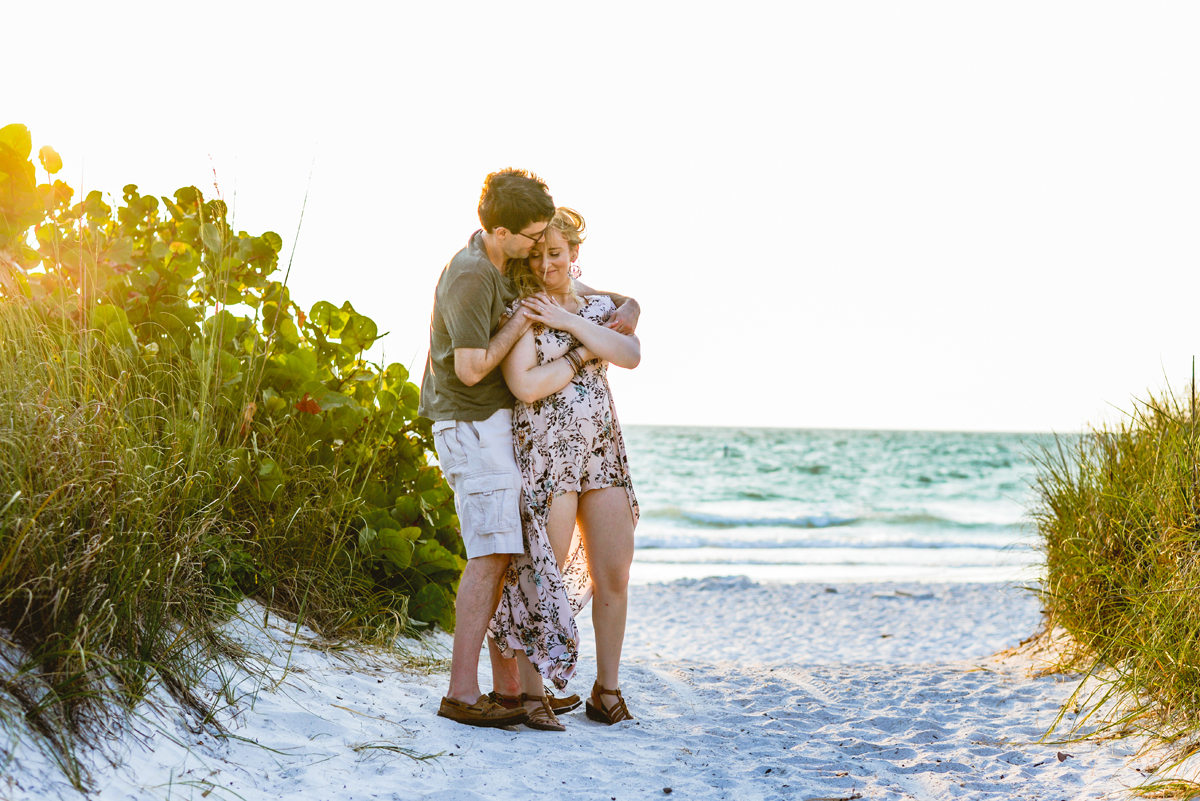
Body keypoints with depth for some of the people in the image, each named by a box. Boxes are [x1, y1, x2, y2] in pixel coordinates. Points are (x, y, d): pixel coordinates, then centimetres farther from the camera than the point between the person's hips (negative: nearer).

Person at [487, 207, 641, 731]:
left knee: (614, 573, 4)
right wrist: (586, 352, -9)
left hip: (603, 448, 5)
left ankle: (607, 692, 16)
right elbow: (526, 385, -16)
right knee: (545, 571, -5)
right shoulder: (519, 311, -3)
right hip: (545, 450, -5)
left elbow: (631, 356, -5)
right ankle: (529, 693, 6)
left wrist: (568, 322, -11)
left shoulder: (599, 304, 13)